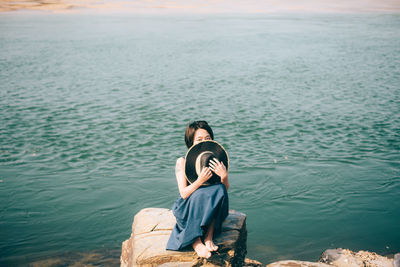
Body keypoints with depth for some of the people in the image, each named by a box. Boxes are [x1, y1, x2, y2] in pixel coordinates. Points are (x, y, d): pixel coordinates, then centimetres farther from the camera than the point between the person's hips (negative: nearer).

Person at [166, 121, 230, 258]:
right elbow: (183, 194, -15)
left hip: (211, 210, 2)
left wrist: (224, 176, -28)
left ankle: (208, 237, -22)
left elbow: (226, 189, -6)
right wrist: (200, 180, -32)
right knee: (200, 194, -33)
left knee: (219, 189, -27)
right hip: (187, 210, -2)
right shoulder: (182, 162, -9)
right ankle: (196, 241, -20)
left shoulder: (216, 159, -2)